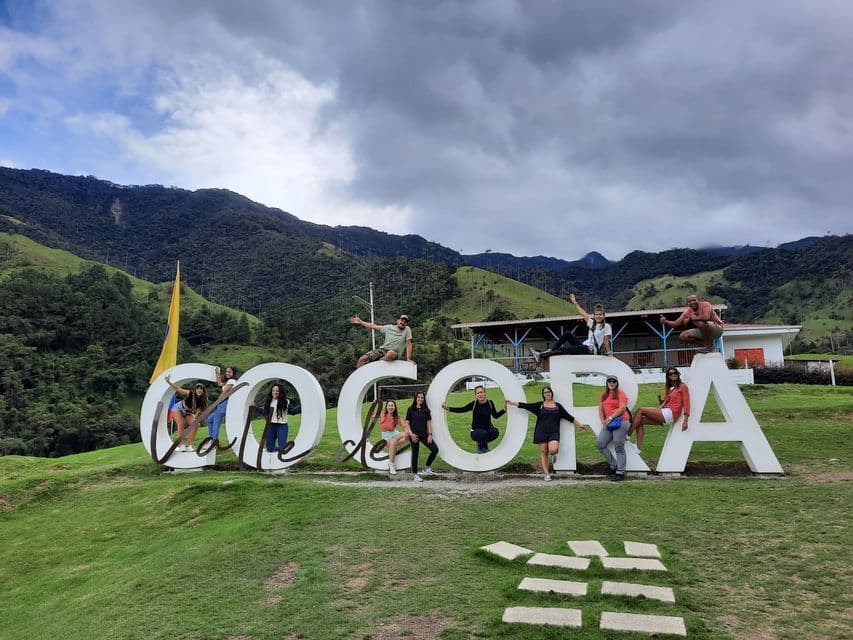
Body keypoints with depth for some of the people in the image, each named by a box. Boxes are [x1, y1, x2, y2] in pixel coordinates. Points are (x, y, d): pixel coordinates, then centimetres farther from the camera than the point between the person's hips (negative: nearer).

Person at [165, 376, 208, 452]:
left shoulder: (202, 400, -21)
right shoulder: (189, 393, -31)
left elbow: (199, 411, -16)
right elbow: (177, 388, -30)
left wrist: (195, 419, -30)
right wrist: (168, 382, -42)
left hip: (187, 413, 5)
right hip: (178, 409, -5)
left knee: (196, 425, -11)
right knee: (181, 424, -26)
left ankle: (188, 445, -3)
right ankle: (181, 445, -19)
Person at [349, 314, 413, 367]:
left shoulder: (407, 330, -2)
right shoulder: (389, 327, 7)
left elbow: (408, 344, -4)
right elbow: (374, 326, 14)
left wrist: (408, 359, -11)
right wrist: (360, 322, 15)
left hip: (394, 353, -4)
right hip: (382, 349, 4)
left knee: (391, 353, -42)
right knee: (362, 359, -10)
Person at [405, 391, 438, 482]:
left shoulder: (426, 410, 10)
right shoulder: (411, 409, 2)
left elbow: (429, 423, 6)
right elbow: (407, 423, 0)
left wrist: (430, 434, -4)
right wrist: (411, 434, -11)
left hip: (424, 434, 3)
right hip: (414, 435, -3)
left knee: (435, 449, -10)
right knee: (415, 454, 2)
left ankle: (427, 467, 9)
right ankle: (414, 474, 13)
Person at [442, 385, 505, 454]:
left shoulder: (490, 403, -3)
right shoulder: (474, 404, -10)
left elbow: (496, 415, 8)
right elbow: (461, 410, -5)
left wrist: (505, 409, -4)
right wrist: (448, 408, -14)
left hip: (488, 429, 3)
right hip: (476, 431, -2)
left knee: (495, 432, -31)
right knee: (483, 434, -37)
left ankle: (484, 443, 3)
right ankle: (479, 444, 2)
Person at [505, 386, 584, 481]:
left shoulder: (558, 406, 8)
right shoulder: (539, 405, 6)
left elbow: (569, 417, 12)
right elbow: (525, 405, 3)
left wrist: (580, 424, 10)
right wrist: (511, 402, -2)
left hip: (554, 432, -1)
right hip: (542, 432, 1)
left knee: (553, 450, -23)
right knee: (543, 453, 1)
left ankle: (553, 455, 14)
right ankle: (547, 474, 9)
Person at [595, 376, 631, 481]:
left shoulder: (621, 393, 0)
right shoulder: (604, 395, 19)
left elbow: (622, 408, -10)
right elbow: (601, 409, 17)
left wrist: (610, 418, -13)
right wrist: (603, 420, 2)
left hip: (621, 422, -7)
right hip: (608, 423, 7)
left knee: (619, 447, -7)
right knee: (600, 443, -3)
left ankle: (620, 472, -2)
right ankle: (613, 465, 8)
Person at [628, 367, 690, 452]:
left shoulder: (682, 387, 2)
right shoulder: (669, 388, 24)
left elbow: (686, 403, -7)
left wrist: (685, 421, -17)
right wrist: (660, 399, -3)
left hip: (670, 414, -8)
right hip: (664, 416, 8)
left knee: (641, 410, -16)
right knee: (641, 421, -4)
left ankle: (628, 435, -17)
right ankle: (639, 448, -11)